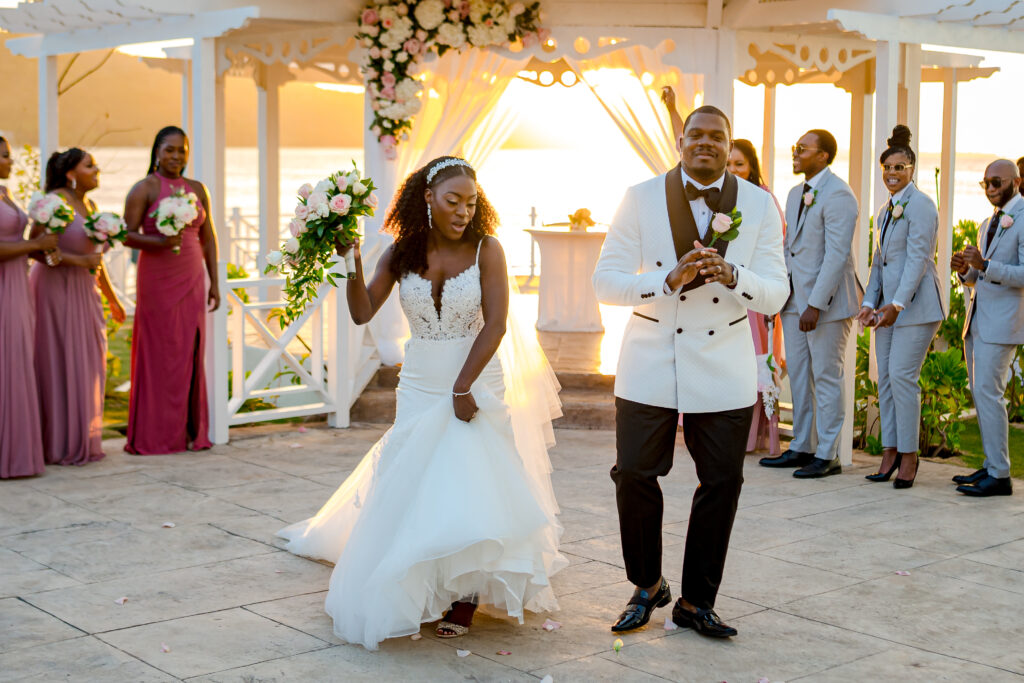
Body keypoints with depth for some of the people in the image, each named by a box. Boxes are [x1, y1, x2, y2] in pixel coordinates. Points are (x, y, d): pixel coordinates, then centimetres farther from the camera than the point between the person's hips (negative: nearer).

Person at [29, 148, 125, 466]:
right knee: (57, 367, -4)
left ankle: (81, 442, 19)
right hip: (55, 289, -8)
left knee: (84, 368, 10)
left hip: (82, 294, 8)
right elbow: (35, 248, -18)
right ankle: (58, 446, 3)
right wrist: (79, 261, -22)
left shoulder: (89, 205, 13)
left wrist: (112, 298, 24)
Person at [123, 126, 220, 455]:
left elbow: (208, 238, 15)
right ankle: (156, 435, 4)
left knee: (191, 353, 4)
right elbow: (127, 235, -6)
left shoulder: (198, 190, 12)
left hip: (192, 280, 4)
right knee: (158, 353, -2)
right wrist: (160, 242, -24)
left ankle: (190, 431, 11)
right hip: (157, 280, -4)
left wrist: (214, 282, 10)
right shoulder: (145, 188, -2)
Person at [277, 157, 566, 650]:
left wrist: (464, 386, -17)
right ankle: (411, 591, 19)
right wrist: (352, 264, -19)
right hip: (420, 385, 3)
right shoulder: (402, 253, -1)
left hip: (477, 382, -3)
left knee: (471, 486, -6)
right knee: (412, 487, 3)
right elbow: (362, 313, -4)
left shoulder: (485, 250, -9)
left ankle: (466, 594, 7)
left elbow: (496, 323, -14)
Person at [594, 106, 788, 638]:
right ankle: (647, 585, 26)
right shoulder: (641, 199, -2)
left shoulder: (758, 205, 1)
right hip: (649, 365, -1)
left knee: (722, 483, 4)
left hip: (724, 369, 1)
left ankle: (696, 602, 21)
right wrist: (669, 280, -22)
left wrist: (731, 275, -22)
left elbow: (776, 295, -2)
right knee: (634, 475, 1)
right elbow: (606, 280, -6)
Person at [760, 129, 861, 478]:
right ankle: (801, 447, 22)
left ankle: (827, 455, 6)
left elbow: (836, 255, -19)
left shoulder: (838, 195, -14)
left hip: (827, 299, -8)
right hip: (795, 298, 8)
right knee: (798, 374, 12)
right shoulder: (795, 194, 14)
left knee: (826, 377, -1)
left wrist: (816, 305, -22)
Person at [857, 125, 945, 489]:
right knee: (885, 377, 5)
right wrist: (870, 303, 7)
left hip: (915, 305, -8)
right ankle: (889, 453, 10)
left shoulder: (919, 205, -8)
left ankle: (909, 455, -1)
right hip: (888, 305, 8)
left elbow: (918, 257, -16)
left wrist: (897, 304, -21)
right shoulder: (884, 211, 18)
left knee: (902, 375, -11)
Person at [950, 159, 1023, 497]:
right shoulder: (988, 225, 19)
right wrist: (965, 269, 2)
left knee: (988, 392, -12)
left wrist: (985, 265, -28)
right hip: (977, 322, 9)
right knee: (981, 395, 10)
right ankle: (992, 466, 16)